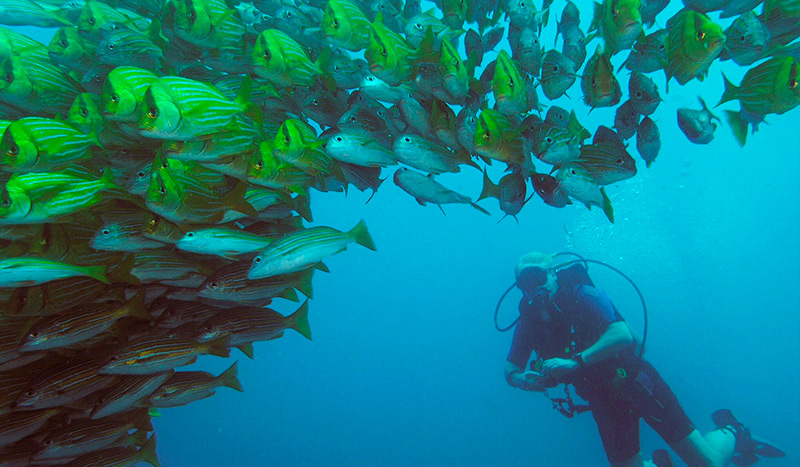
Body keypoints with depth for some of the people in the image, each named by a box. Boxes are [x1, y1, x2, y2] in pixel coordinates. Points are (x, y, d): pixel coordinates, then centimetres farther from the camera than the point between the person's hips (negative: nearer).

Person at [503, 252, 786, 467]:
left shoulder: (582, 295, -21)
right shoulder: (528, 322, -8)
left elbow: (622, 335, -34)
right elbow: (510, 371, -2)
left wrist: (576, 361, -41)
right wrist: (523, 380, -24)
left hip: (634, 382, -4)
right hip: (603, 402, 5)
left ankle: (729, 433, 31)